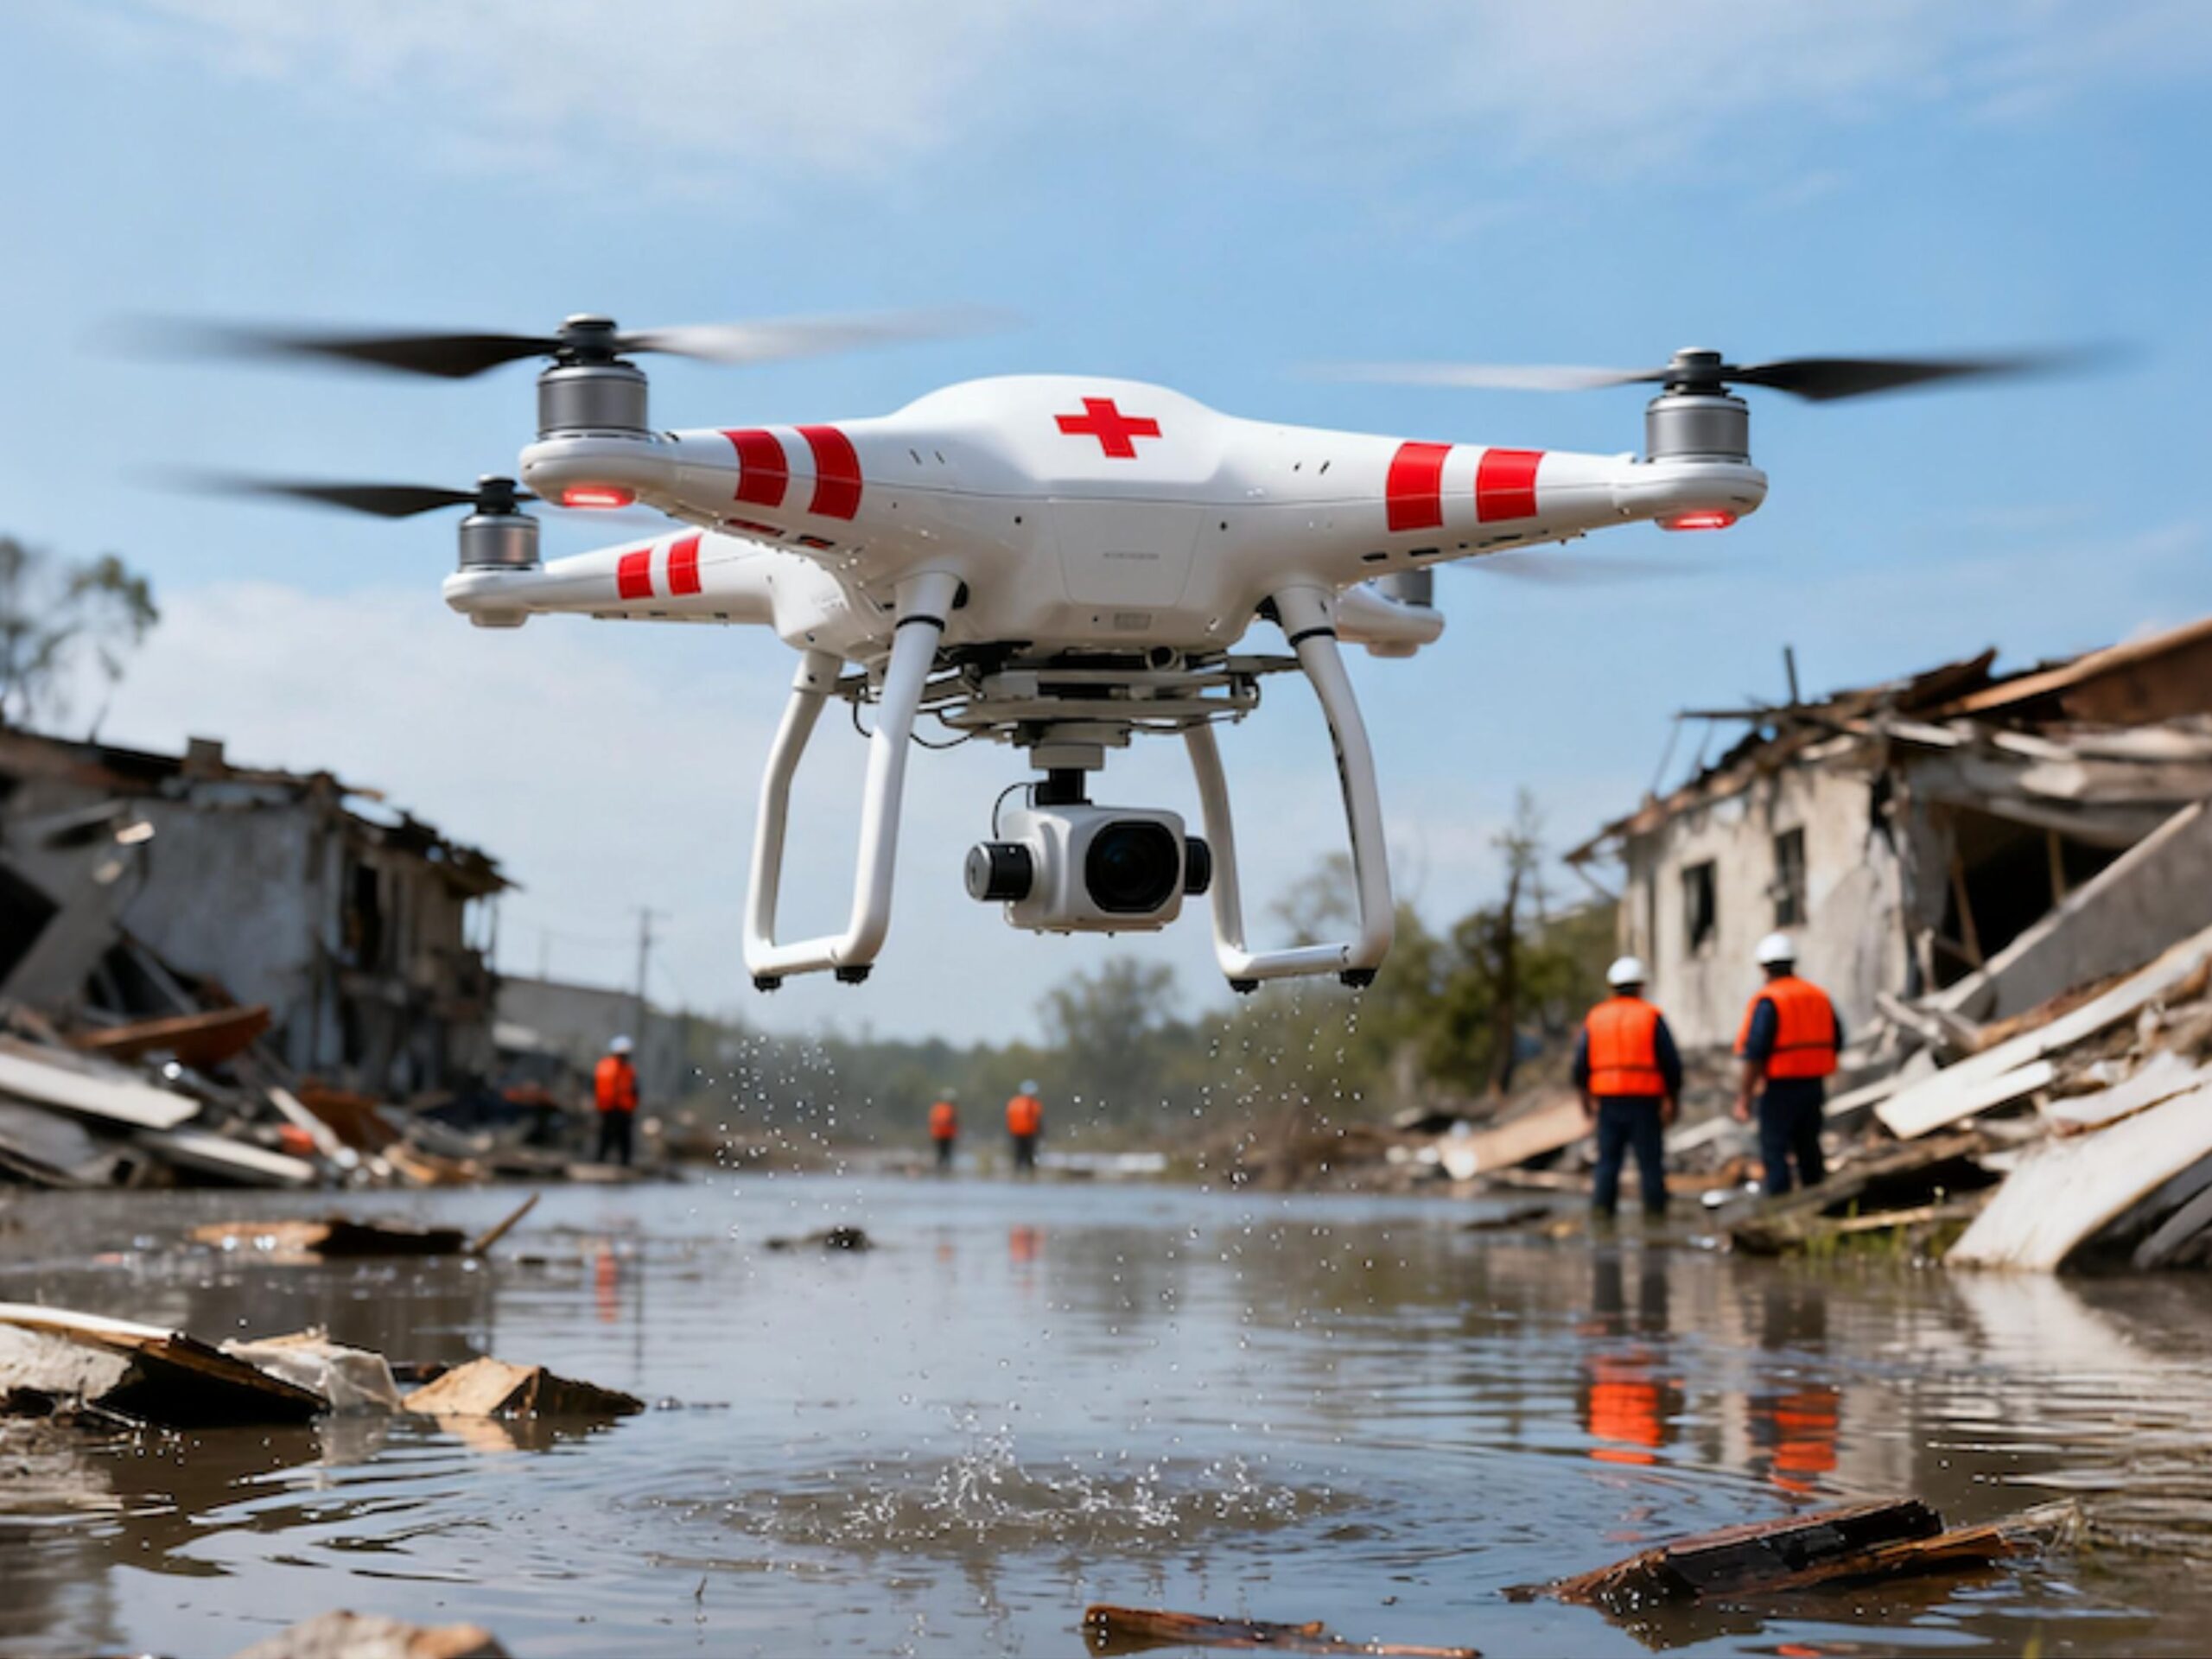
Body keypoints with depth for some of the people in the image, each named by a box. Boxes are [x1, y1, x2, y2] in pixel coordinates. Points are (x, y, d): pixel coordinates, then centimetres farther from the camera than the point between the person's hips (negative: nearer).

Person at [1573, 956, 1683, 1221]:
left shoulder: (1595, 1018, 6)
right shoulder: (1652, 1017, -3)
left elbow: (1581, 1064, 8)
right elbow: (1671, 1063, -4)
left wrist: (1586, 1099, 19)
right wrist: (1672, 1100, 6)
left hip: (1608, 1100, 3)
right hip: (1645, 1100, -3)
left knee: (1608, 1159, 7)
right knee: (1650, 1160, 2)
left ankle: (1603, 1205, -2)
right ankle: (1655, 1209, 2)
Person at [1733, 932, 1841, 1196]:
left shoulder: (1768, 1001, -12)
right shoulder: (1818, 996, 10)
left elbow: (1755, 1053, -18)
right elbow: (1836, 1042, 14)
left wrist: (1744, 1098, -16)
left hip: (1780, 1088, -7)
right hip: (1814, 1085, 7)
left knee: (1774, 1152, -4)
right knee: (1809, 1150, 16)